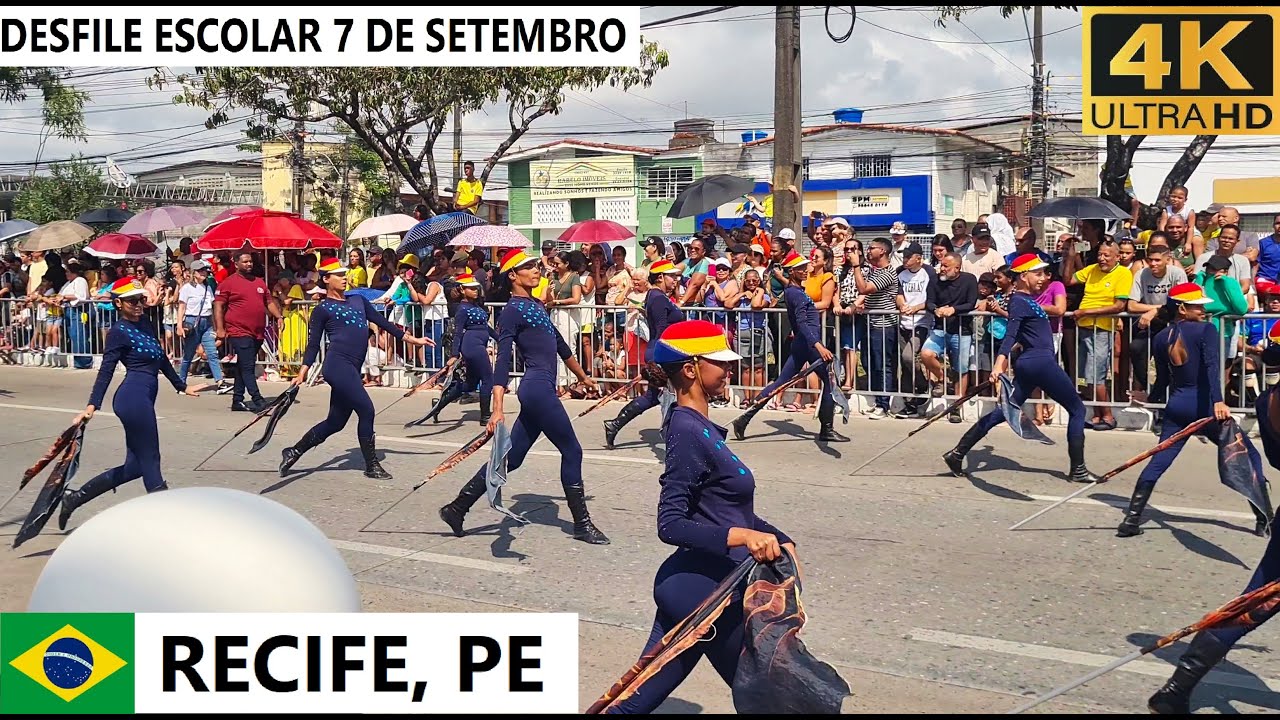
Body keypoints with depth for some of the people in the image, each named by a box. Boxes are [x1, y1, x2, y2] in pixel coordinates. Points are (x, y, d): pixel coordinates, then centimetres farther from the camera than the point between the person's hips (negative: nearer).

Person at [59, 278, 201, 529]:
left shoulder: (147, 326, 16)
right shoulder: (119, 331, -7)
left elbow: (161, 359, 28)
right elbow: (106, 369, -13)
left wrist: (182, 386, 35)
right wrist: (92, 405, -22)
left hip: (142, 398, 9)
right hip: (134, 397, -9)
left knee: (134, 466, 11)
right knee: (150, 461, -1)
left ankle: (74, 497, 18)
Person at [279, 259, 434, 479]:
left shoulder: (358, 300, 21)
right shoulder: (322, 309, 2)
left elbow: (382, 322, 23)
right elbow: (313, 345, 1)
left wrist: (412, 339, 21)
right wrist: (302, 372, -10)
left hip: (351, 370, 7)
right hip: (338, 365, -7)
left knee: (336, 421, 9)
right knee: (366, 410, -10)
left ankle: (293, 452, 22)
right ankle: (372, 466, 1)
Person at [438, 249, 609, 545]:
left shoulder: (536, 306, 20)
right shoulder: (512, 311, -7)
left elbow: (560, 344, 31)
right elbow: (503, 360, -16)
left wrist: (583, 377, 39)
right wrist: (497, 409, -24)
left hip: (542, 390, 9)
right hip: (538, 389, -9)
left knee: (511, 458, 9)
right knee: (571, 451, -2)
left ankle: (457, 508, 14)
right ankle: (582, 524, 8)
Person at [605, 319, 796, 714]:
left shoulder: (699, 427, 13)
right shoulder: (689, 433, -17)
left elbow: (730, 511, 20)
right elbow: (670, 525, -23)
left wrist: (778, 540, 7)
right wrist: (741, 536, -33)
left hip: (689, 587, 9)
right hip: (707, 591, -9)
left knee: (637, 700, 11)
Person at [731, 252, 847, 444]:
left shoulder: (791, 291, 14)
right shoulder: (797, 294, -14)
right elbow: (802, 323, -27)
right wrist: (818, 345, -38)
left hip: (800, 343, 10)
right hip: (809, 343, -10)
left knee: (781, 382, 9)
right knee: (830, 381, -1)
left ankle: (745, 419, 6)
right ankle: (827, 430, 2)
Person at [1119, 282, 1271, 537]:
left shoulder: (1161, 339, 8)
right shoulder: (1206, 330, -6)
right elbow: (1211, 366, -21)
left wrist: (1150, 397, 33)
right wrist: (1218, 401, -32)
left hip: (1176, 408, 5)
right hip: (1204, 406, -4)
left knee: (1158, 462, 6)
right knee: (1249, 457, 9)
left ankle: (1131, 521, -2)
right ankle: (1264, 519, 6)